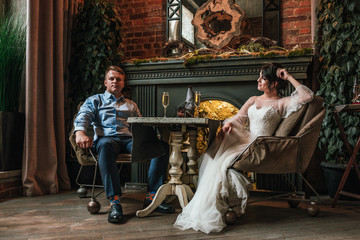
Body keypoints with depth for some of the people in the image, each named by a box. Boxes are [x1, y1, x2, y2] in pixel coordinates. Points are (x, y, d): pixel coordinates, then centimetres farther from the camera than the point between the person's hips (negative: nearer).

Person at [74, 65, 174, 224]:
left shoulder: (131, 105, 33)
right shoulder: (95, 101, 24)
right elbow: (82, 116, 4)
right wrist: (80, 133, -21)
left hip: (130, 139, 3)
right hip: (107, 138, -3)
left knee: (162, 145, -25)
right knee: (105, 146, -43)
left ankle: (151, 197, -27)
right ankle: (114, 202, -43)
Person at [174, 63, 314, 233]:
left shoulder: (282, 103, 8)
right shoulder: (253, 100, 25)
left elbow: (307, 96, -6)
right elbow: (238, 118, 17)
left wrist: (289, 77, 0)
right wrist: (227, 125, -7)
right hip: (243, 139, 6)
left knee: (223, 162, -28)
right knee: (211, 157, -23)